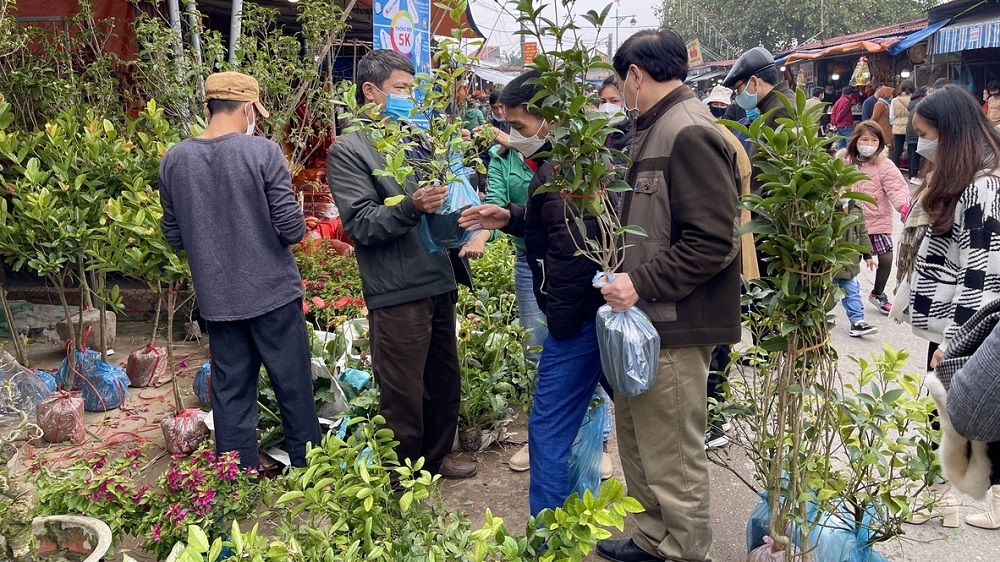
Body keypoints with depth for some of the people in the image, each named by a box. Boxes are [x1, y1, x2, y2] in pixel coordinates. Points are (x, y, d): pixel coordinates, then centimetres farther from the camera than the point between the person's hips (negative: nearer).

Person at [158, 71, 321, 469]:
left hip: (216, 298, 4)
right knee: (294, 390, 10)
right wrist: (297, 227, 8)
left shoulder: (173, 160, 0)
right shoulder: (261, 151, -13)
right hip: (273, 291, -4)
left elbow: (174, 236, 8)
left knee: (230, 394, 13)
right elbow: (291, 228, -14)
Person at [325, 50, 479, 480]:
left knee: (444, 378, 17)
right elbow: (361, 225, -14)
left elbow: (449, 194, 25)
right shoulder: (348, 151, -4)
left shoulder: (416, 140, 16)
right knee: (403, 394, 2)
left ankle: (436, 457, 36)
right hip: (396, 292, -7)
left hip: (439, 281, 7)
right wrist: (411, 206, -27)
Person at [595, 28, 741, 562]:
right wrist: (627, 275, 14)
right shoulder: (657, 128, 14)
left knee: (673, 455, 3)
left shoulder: (690, 133, -17)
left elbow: (712, 241, -22)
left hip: (673, 324, -10)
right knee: (638, 439, 19)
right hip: (644, 315, 10)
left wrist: (642, 284, -21)